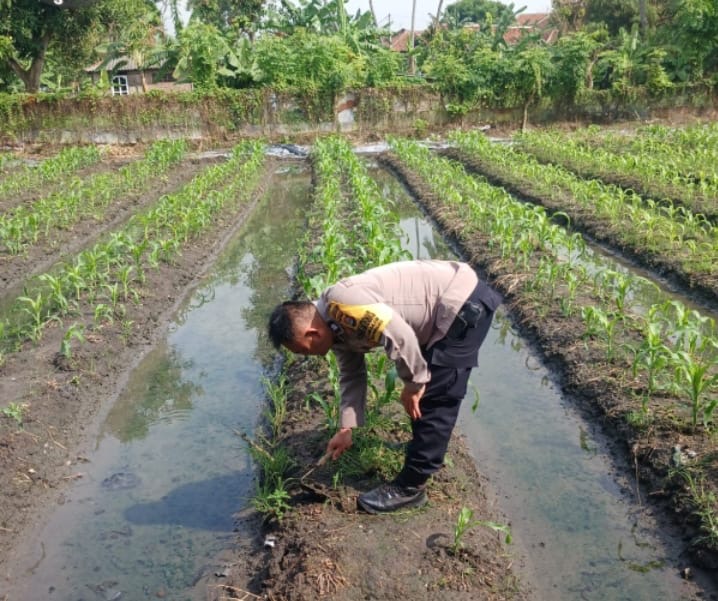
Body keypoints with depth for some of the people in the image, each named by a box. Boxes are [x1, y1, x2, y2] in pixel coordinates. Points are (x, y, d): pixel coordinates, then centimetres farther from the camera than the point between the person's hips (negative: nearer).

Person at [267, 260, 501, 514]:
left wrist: (414, 383, -16)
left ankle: (410, 487, 4)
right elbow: (352, 376, 16)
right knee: (428, 395, 21)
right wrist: (346, 428, 13)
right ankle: (429, 452, 40)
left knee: (434, 398, -5)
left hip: (464, 302, -10)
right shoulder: (337, 326, 7)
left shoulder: (340, 302, -25)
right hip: (454, 303, 10)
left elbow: (400, 337, -31)